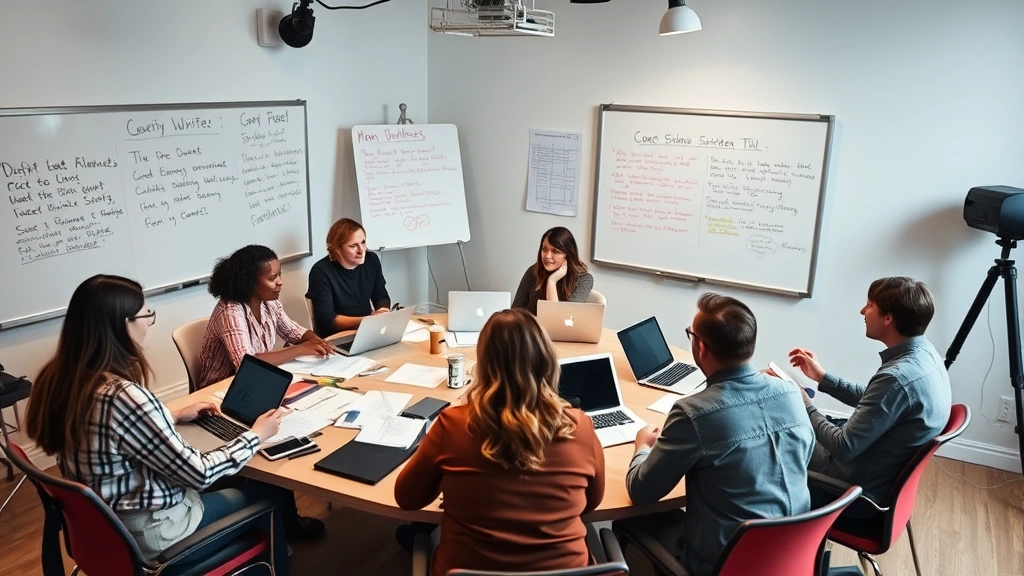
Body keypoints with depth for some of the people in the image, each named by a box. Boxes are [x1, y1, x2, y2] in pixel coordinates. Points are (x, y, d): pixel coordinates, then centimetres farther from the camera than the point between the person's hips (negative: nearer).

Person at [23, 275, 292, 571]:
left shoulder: (59, 376, -8)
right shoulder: (124, 396, -33)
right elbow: (199, 474, -24)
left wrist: (174, 416, 13)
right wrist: (256, 436, -11)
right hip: (145, 530, -8)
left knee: (227, 483, 25)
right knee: (270, 491, 11)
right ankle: (274, 565, 34)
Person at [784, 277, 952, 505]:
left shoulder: (897, 378, -33)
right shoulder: (925, 353, -3)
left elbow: (844, 448, -27)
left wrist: (803, 405, -14)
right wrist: (823, 377, 13)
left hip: (858, 487, -9)